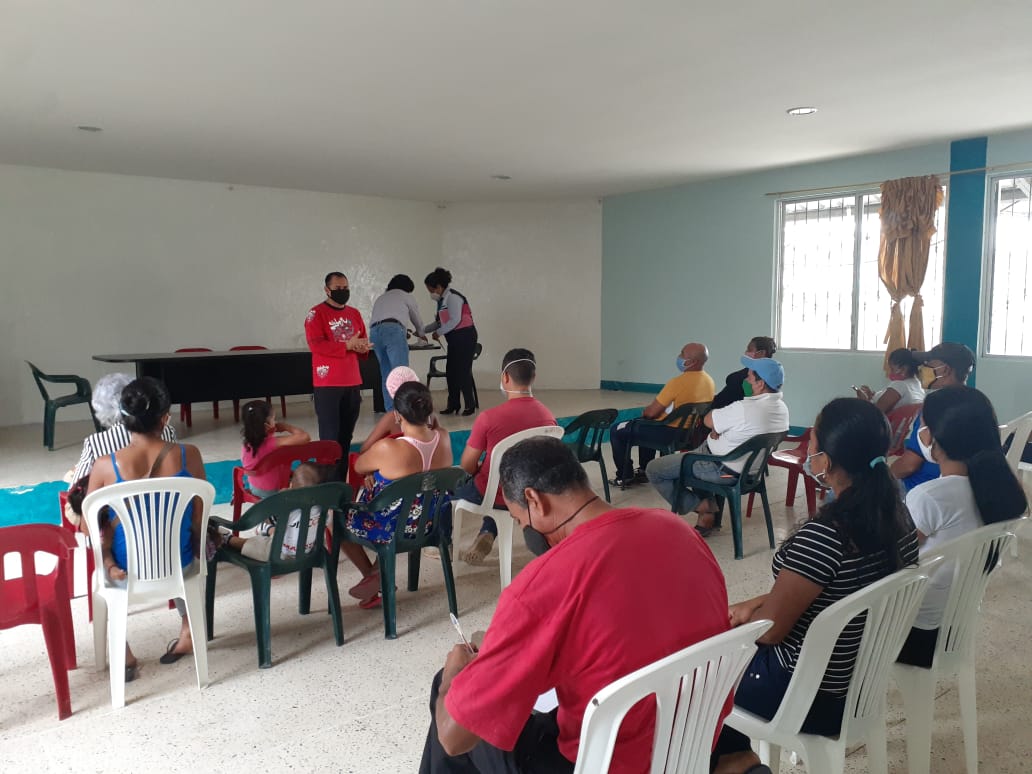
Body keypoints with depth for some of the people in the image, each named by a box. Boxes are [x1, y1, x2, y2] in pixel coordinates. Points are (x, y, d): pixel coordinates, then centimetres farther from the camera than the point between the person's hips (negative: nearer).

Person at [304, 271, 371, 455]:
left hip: (352, 382, 6)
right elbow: (316, 344, -16)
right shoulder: (316, 313, -5)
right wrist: (347, 345, -21)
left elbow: (363, 341, 18)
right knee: (330, 434, -8)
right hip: (327, 383, -6)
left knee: (347, 434, 13)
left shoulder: (354, 313, 15)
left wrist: (362, 347, -6)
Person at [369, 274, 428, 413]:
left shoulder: (380, 298, 37)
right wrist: (421, 334, 54)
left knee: (387, 374, 12)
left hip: (374, 332, 6)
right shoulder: (405, 296, 23)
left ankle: (390, 410, 11)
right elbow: (416, 319, 33)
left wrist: (403, 332, 56)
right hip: (393, 330, -6)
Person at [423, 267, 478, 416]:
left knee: (462, 371, -9)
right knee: (450, 371, 7)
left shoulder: (452, 297, -13)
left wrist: (439, 332, -11)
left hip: (465, 337, -9)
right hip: (455, 340, 9)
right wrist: (423, 331, 13)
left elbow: (455, 320, -20)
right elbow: (440, 322, 20)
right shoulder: (442, 300, 15)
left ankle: (470, 405, 0)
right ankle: (453, 404, 14)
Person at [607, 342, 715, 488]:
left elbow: (651, 412, -19)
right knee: (646, 426, 36)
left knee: (617, 431, 6)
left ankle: (625, 477, 15)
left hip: (672, 433, -9)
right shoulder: (709, 381, 1)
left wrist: (644, 412, 5)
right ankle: (644, 471, 38)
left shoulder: (678, 382, -24)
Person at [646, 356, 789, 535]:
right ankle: (708, 515, 25)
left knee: (653, 469, -1)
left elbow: (708, 420, -16)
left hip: (721, 470, -9)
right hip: (749, 468, 9)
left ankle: (701, 507, 2)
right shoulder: (782, 408, -2)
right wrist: (720, 426, -7)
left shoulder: (743, 409, -32)